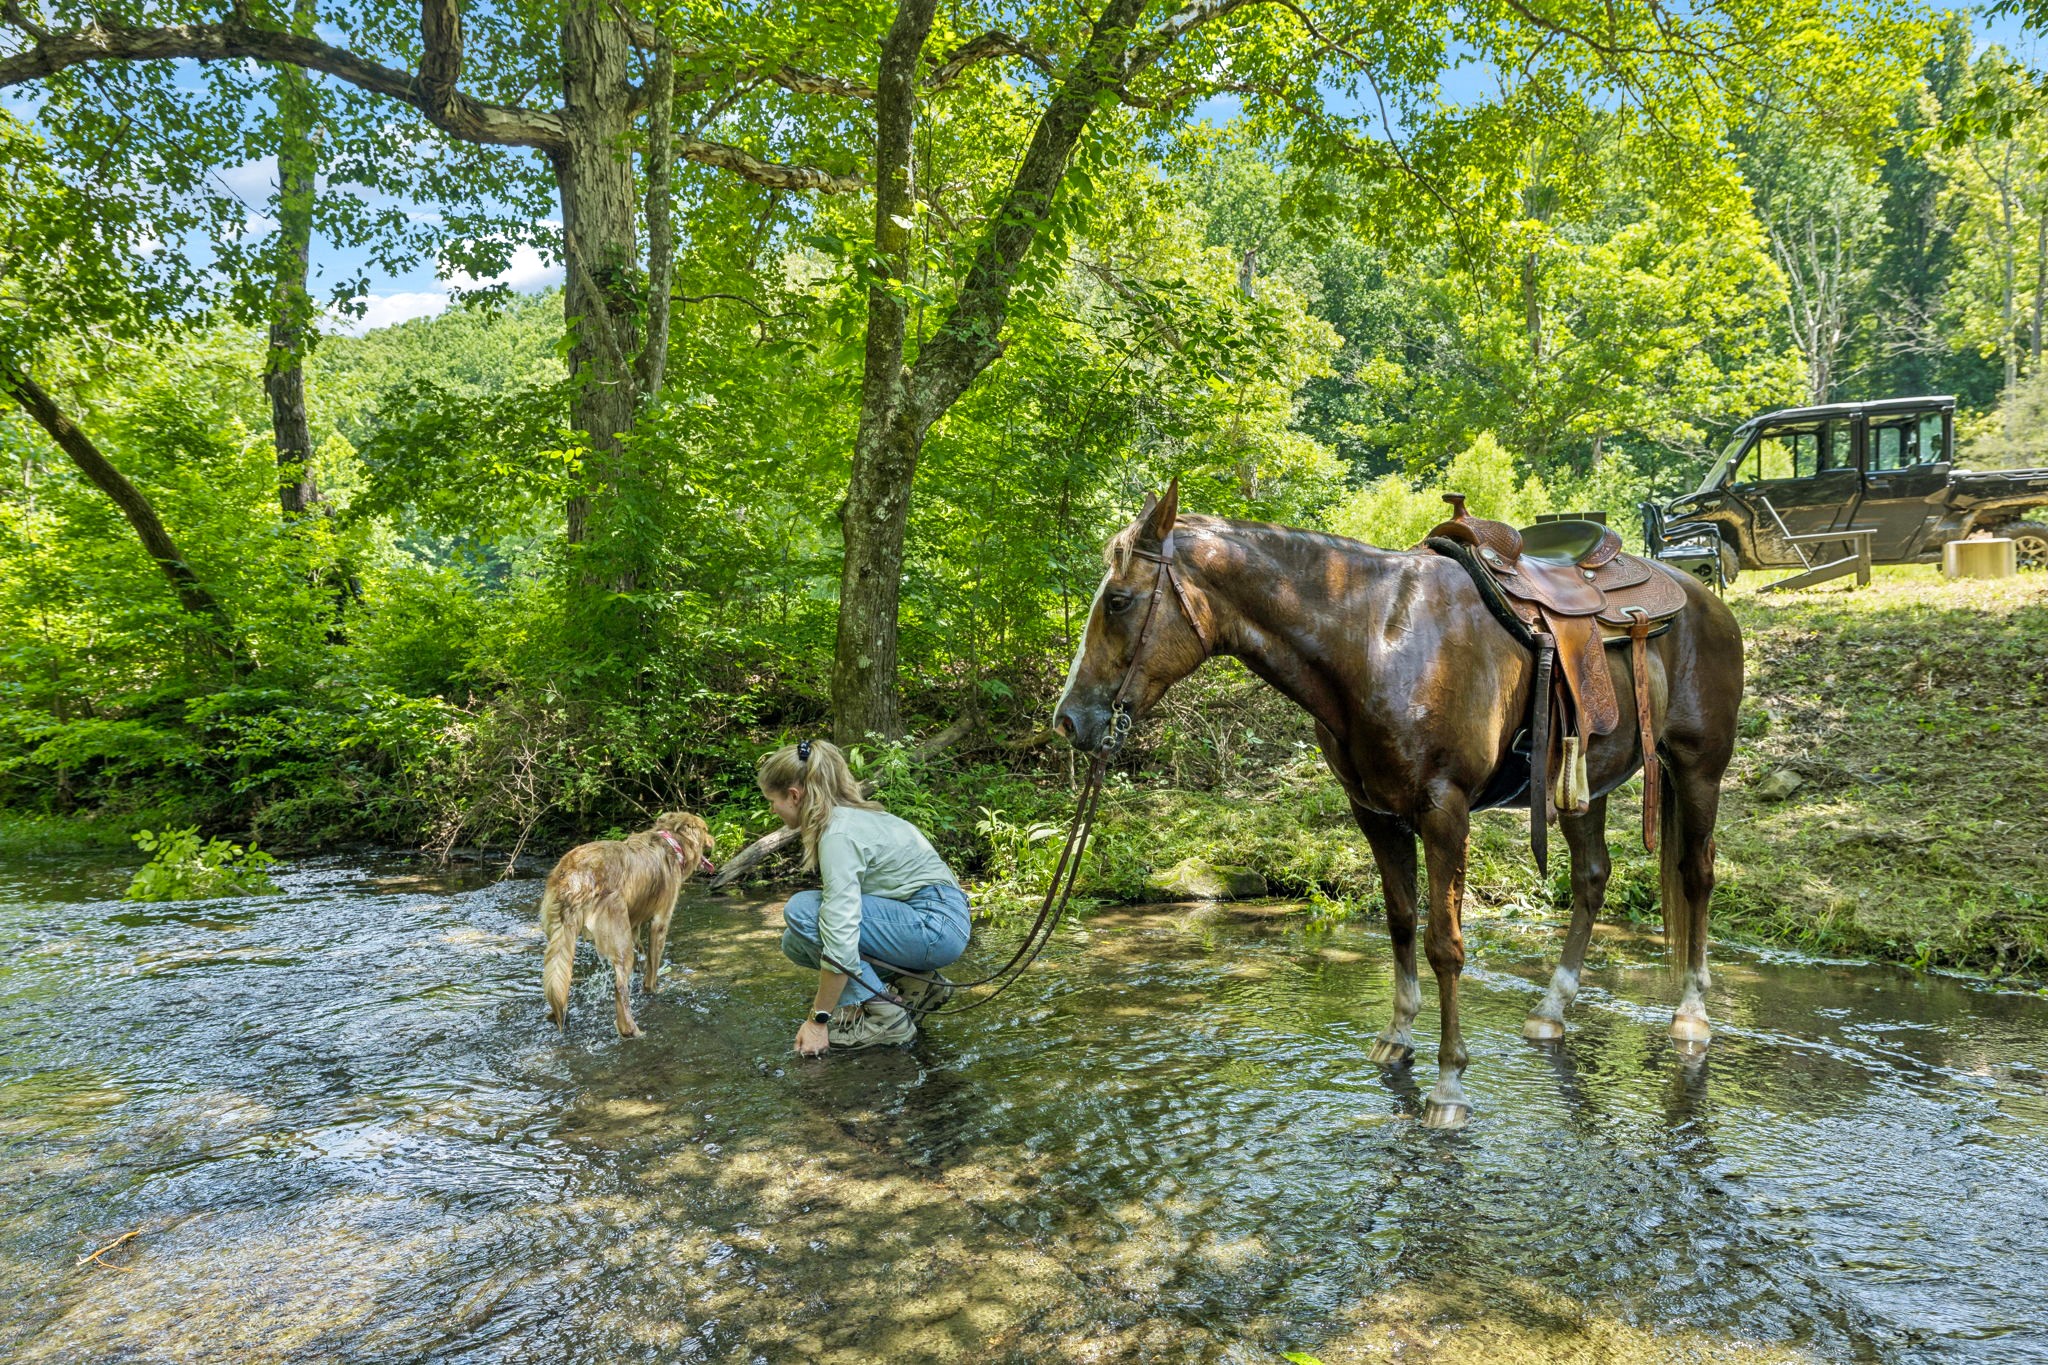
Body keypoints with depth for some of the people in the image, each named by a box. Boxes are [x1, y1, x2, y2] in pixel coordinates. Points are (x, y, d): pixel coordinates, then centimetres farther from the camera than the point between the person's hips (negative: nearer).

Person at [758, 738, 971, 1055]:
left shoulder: (838, 834, -20)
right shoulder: (849, 814, 10)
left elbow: (841, 933, -26)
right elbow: (845, 905, 21)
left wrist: (818, 1020, -17)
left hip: (937, 926, -10)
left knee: (802, 911, -18)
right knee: (796, 944, 8)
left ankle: (883, 1018, -11)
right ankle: (916, 981, 9)